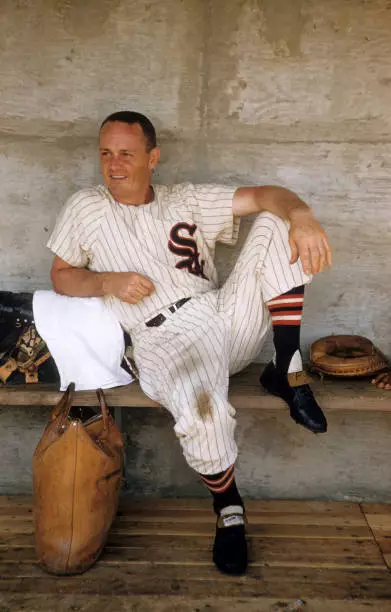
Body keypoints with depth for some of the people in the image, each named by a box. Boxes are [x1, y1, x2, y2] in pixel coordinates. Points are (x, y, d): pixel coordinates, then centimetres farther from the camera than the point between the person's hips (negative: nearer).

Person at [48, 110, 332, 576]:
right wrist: (107, 282, -6)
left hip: (227, 316, 4)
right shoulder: (85, 209, 13)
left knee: (276, 226, -14)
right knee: (202, 408, -37)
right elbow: (60, 276, 15)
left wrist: (302, 217, -19)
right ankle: (228, 506, -3)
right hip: (165, 339, -3)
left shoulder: (186, 199, 14)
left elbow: (263, 196, 4)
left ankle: (288, 371, -11)